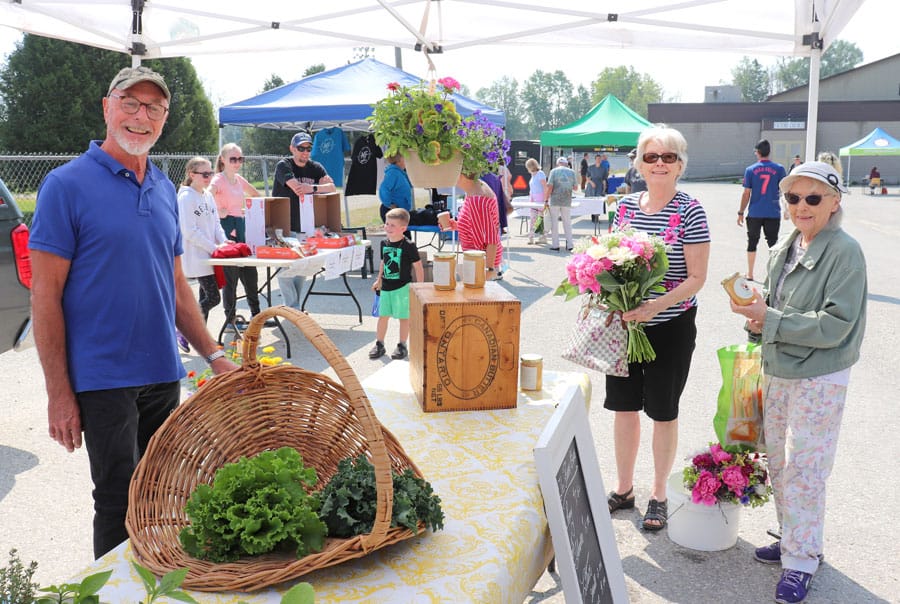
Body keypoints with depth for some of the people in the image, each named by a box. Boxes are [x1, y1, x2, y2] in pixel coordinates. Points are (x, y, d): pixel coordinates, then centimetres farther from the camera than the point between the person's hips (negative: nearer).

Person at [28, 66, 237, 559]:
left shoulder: (165, 189, 9)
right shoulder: (67, 185, -9)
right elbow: (46, 294, -10)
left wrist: (214, 356, 9)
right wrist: (59, 392, -13)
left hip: (163, 373, 6)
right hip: (103, 378, -6)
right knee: (121, 504, 2)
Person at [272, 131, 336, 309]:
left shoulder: (315, 168, 7)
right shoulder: (283, 165, -8)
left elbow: (331, 188, -8)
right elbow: (297, 188, -23)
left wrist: (312, 188, -27)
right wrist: (321, 186, -10)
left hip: (304, 227, 5)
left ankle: (296, 311, 19)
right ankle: (292, 310, -4)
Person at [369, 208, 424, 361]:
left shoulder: (408, 246, -14)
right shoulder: (384, 243, 4)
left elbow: (418, 267, -10)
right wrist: (379, 280, 21)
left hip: (403, 287, -6)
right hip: (386, 286, 6)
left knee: (403, 317, 5)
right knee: (383, 316, 11)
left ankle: (402, 346, 18)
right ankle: (379, 345, 23)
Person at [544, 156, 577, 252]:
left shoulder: (554, 171, -2)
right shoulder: (572, 172, 5)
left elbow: (550, 186, -9)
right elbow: (575, 187, 5)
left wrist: (547, 199, -4)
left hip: (554, 201, -2)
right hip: (567, 201, 2)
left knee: (554, 222, 6)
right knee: (567, 222, 12)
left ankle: (555, 245, 5)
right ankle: (569, 245, 12)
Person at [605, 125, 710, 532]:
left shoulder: (690, 211, -11)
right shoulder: (626, 205, 4)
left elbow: (697, 277, -13)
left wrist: (655, 306, -26)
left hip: (671, 327, -4)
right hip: (624, 323, 5)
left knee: (663, 411, 9)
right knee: (623, 405, 13)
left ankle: (659, 495, 27)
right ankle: (623, 488, 31)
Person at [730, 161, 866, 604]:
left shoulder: (845, 252, -15)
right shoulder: (783, 250, 6)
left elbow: (834, 325, -21)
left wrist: (769, 319, -22)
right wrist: (758, 315, -4)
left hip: (818, 380, -7)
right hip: (776, 373, 7)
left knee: (803, 472, 1)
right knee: (778, 462, 17)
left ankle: (801, 561, 17)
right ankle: (793, 539, 36)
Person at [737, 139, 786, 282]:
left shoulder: (750, 169, -4)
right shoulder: (779, 169, -2)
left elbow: (746, 194, -4)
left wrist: (741, 212, 3)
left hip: (754, 213, 0)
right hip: (773, 213, 0)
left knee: (752, 242, 11)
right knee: (773, 242, 7)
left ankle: (750, 274, 17)